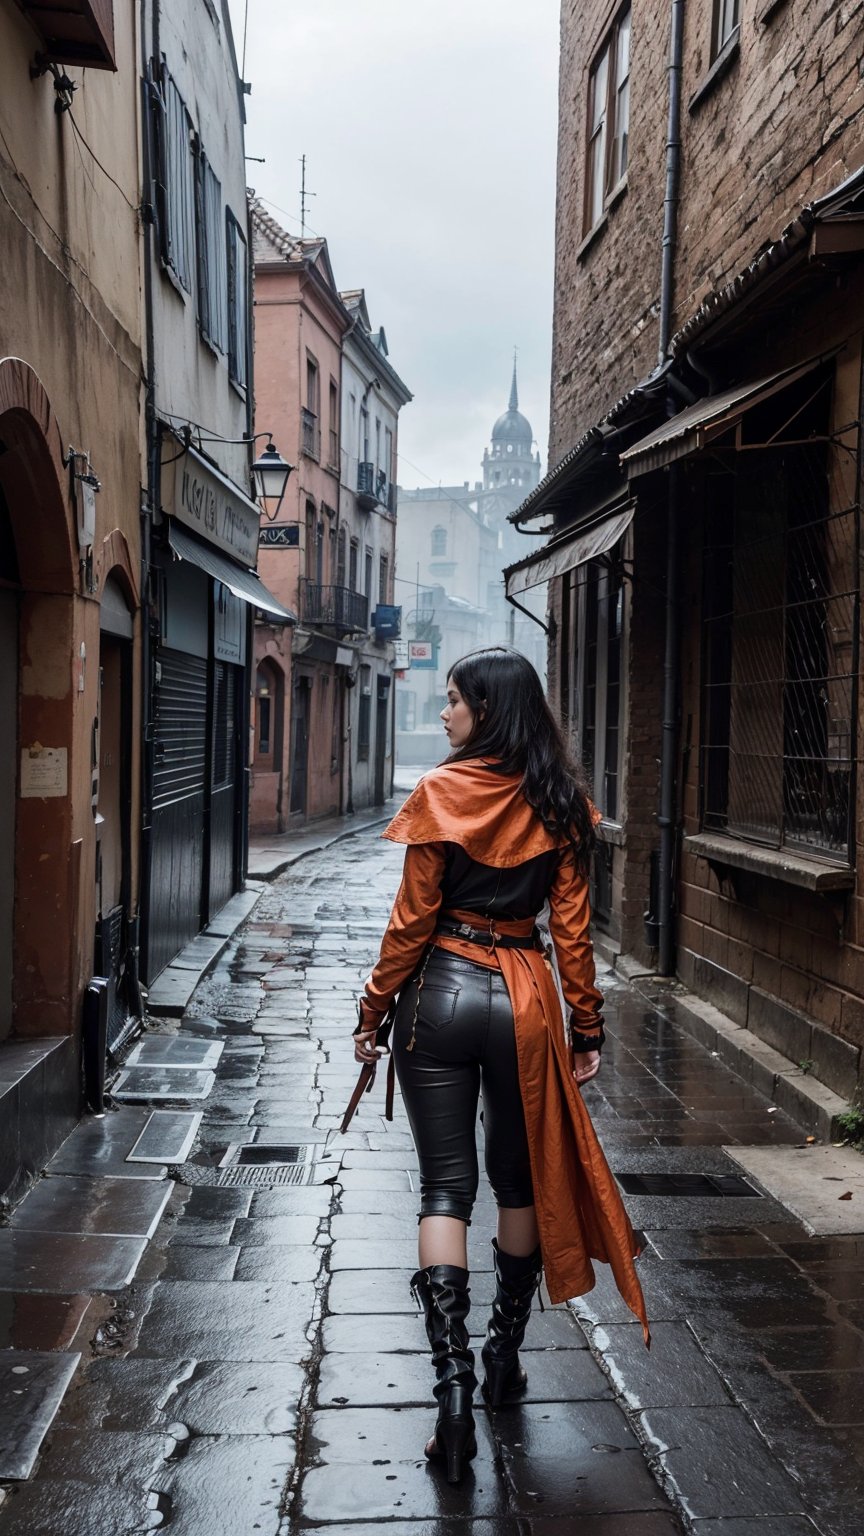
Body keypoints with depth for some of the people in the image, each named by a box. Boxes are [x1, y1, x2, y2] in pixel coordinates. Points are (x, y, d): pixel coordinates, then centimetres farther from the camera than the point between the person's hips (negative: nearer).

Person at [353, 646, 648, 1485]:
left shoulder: (440, 793, -8)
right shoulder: (559, 803, -1)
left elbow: (412, 918, -7)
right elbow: (571, 926, 0)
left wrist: (374, 1009, 2)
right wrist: (586, 1026, 7)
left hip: (441, 992, -2)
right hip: (525, 998, 3)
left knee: (444, 1187, 5)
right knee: (520, 1178, 19)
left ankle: (454, 1385, 0)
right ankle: (504, 1357, 33)